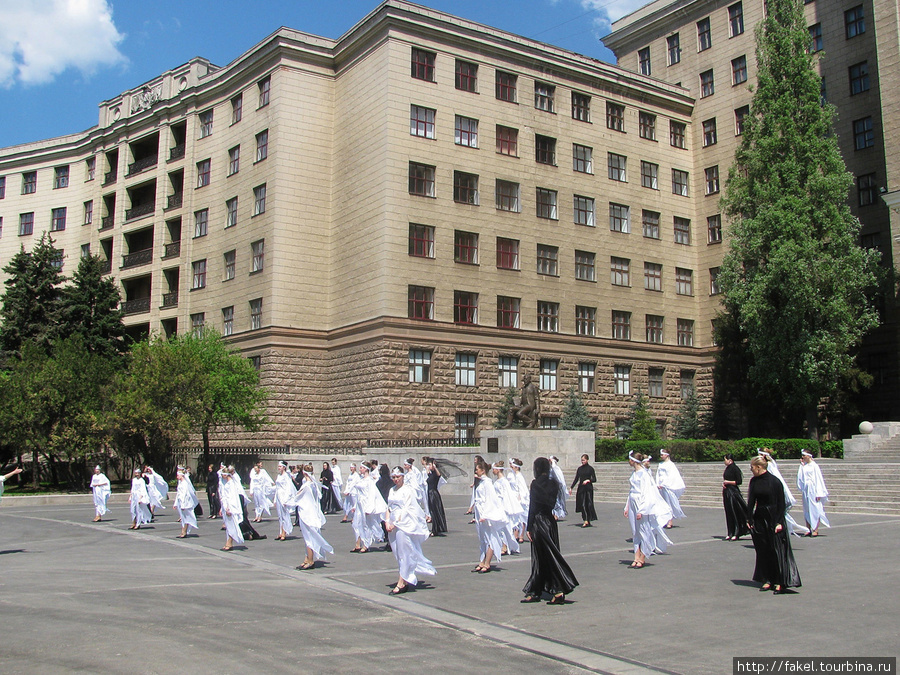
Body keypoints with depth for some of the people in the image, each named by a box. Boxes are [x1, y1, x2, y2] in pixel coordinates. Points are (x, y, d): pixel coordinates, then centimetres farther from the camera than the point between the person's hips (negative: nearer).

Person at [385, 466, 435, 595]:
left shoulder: (408, 490, -6)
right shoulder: (392, 491, 14)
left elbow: (405, 509, -13)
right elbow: (389, 508, 15)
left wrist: (395, 524, -16)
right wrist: (387, 522, -1)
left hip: (404, 525, -7)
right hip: (393, 526, 7)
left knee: (404, 554, -4)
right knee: (399, 555, 9)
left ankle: (401, 583, -3)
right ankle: (405, 582, 16)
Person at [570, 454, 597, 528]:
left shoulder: (590, 468, 0)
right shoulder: (579, 469, 11)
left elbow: (594, 479, -2)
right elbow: (576, 479, 14)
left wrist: (588, 480, -19)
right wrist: (571, 487, 7)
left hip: (588, 488, -4)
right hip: (581, 488, 4)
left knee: (589, 504, -6)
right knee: (582, 505, -2)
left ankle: (588, 521, 1)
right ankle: (586, 521, 1)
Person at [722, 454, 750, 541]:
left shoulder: (735, 468, -11)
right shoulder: (727, 468, 13)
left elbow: (739, 481, -14)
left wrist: (728, 482, -13)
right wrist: (723, 484, 4)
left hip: (733, 492, -8)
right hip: (726, 492, 8)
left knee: (734, 513, -4)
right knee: (728, 513, 9)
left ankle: (736, 534, 1)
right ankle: (730, 533, 13)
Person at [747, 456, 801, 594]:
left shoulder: (775, 481, -12)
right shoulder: (754, 481, 3)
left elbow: (781, 503, -10)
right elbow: (751, 501, 6)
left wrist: (779, 522, -15)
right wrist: (749, 519, 1)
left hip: (773, 519, -5)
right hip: (759, 519, 5)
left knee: (777, 551, -3)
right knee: (762, 551, 8)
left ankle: (780, 582, 3)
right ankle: (767, 580, 16)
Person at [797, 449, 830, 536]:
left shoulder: (814, 466, -6)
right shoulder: (803, 466, 9)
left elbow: (818, 479, -7)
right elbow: (800, 478, 9)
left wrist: (818, 493, -11)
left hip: (812, 489, -6)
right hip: (805, 490, 6)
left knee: (815, 509, -4)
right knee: (806, 510, 7)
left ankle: (815, 530, 0)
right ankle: (808, 529, 12)